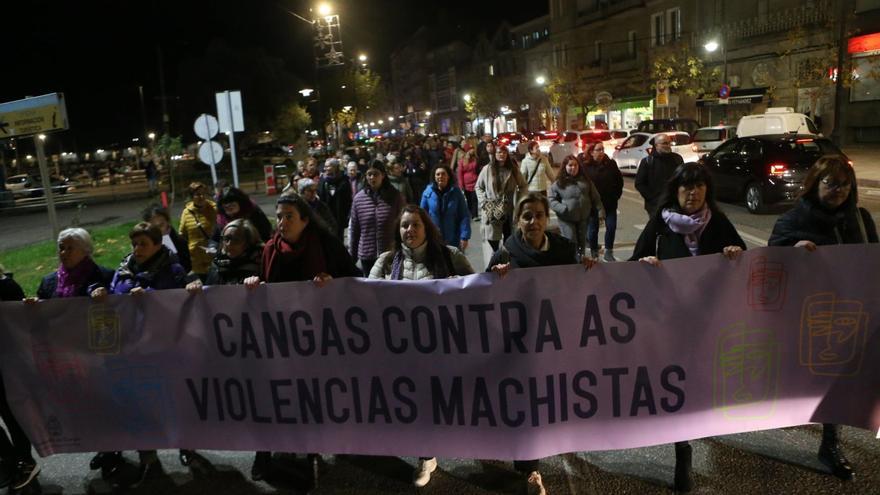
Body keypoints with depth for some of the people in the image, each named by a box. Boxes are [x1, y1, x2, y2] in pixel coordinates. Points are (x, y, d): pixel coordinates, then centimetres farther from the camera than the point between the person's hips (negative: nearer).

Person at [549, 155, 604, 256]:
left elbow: (595, 197, 9)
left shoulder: (585, 179, 6)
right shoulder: (558, 183, -5)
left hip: (584, 218, 4)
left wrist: (600, 210, 1)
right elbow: (552, 200, -6)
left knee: (582, 242, 14)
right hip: (566, 219, -4)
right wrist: (563, 209, -20)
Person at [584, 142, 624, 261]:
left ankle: (608, 253, 15)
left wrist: (617, 195, 5)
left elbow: (619, 180, 10)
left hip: (610, 202, 3)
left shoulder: (611, 164, 0)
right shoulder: (585, 166, -10)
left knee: (611, 227, 1)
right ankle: (594, 254, 19)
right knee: (592, 229, 6)